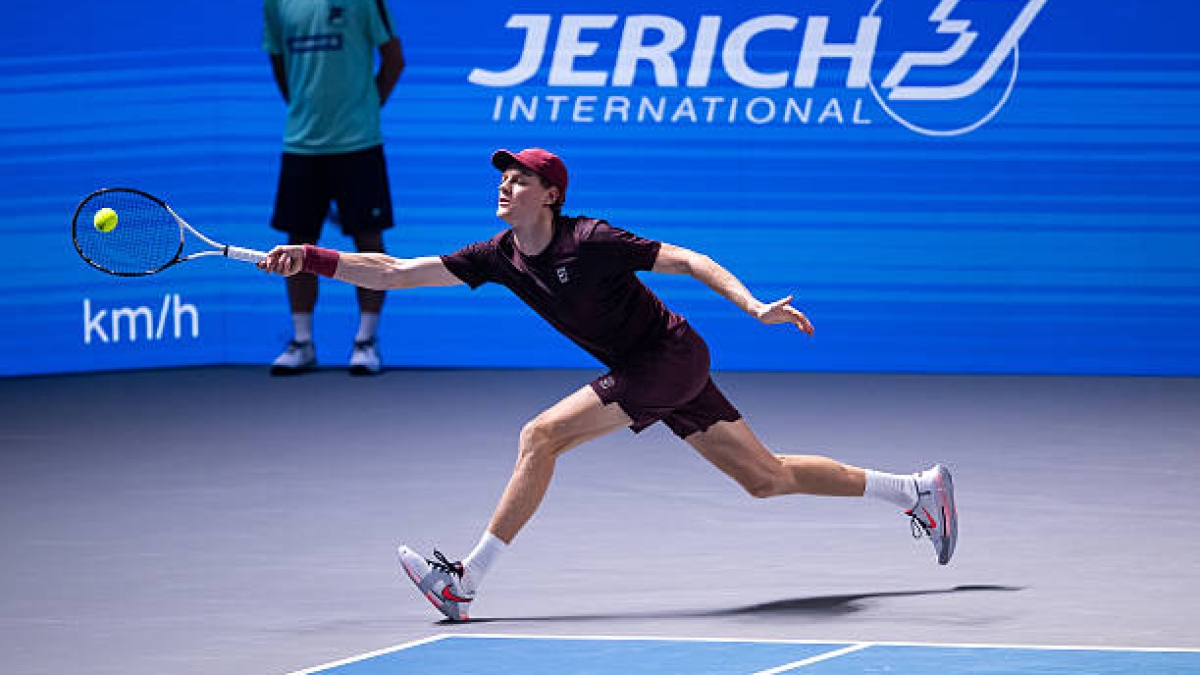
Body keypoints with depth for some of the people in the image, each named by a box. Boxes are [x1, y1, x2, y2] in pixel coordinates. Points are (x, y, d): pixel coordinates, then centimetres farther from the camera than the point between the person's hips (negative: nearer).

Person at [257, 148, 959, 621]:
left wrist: (755, 306, -28)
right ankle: (919, 488, 24)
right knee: (768, 478, 13)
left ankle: (467, 580, -14)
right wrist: (312, 260, -10)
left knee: (541, 437, -17)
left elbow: (686, 259, -18)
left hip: (671, 356, -8)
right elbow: (395, 272, 0)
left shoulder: (589, 242, -19)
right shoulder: (500, 257, 1)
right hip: (646, 368, 8)